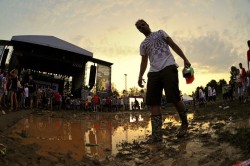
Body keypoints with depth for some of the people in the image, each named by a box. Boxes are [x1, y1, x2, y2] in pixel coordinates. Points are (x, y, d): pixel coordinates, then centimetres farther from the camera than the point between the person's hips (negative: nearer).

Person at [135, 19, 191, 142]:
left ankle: (184, 123, 11)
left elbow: (173, 45, 12)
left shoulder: (160, 33, 20)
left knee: (174, 98, -13)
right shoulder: (143, 45, 28)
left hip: (168, 67, -4)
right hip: (153, 72, 4)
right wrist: (140, 76, 8)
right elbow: (144, 61, 24)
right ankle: (156, 134, -8)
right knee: (152, 102, -8)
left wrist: (185, 59, 0)